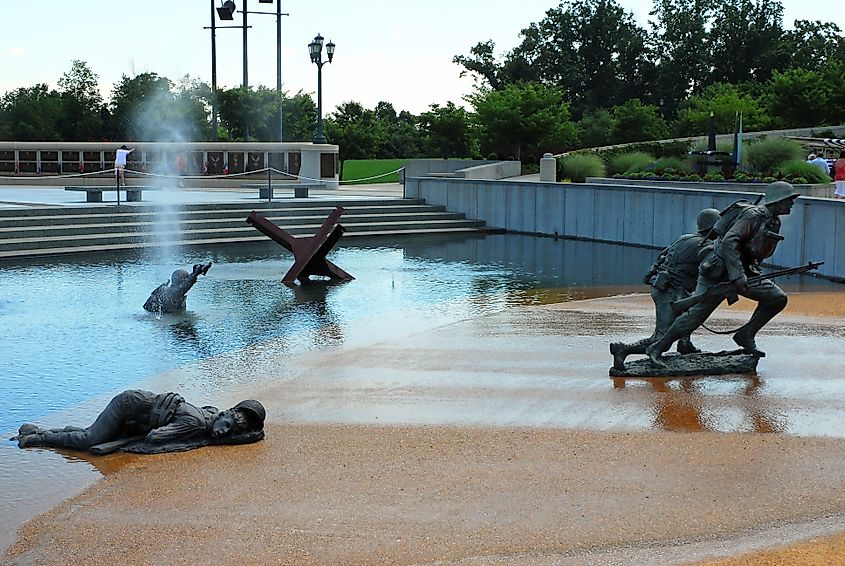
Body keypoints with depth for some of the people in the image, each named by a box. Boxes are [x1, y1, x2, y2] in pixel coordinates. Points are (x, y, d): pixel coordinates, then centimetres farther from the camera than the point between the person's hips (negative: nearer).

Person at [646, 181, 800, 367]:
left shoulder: (774, 223, 10)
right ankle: (657, 348, 3)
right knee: (695, 315, -8)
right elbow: (729, 242, -28)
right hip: (718, 273, -8)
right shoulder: (753, 215, -17)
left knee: (778, 298, -4)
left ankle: (746, 336, 6)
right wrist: (737, 276, -31)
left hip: (743, 272, 8)